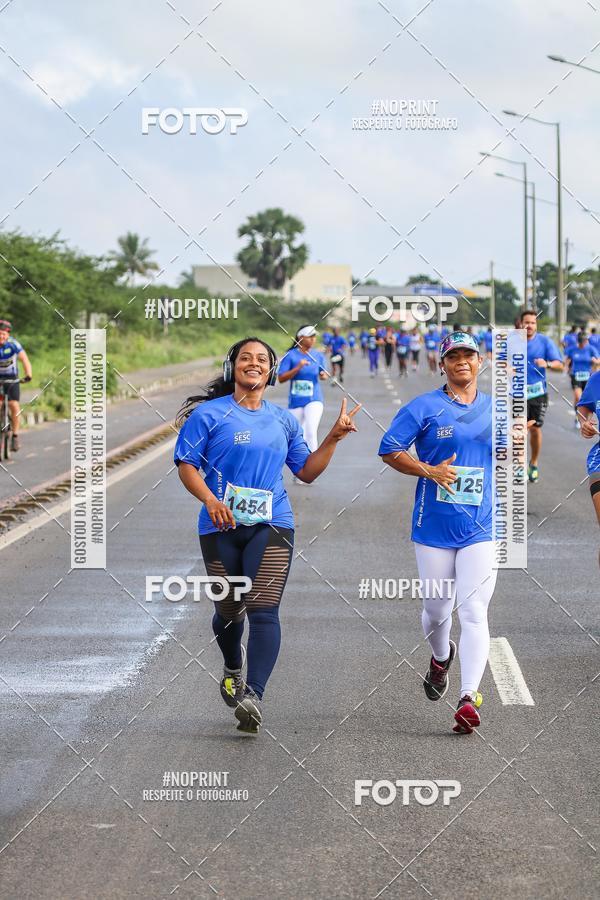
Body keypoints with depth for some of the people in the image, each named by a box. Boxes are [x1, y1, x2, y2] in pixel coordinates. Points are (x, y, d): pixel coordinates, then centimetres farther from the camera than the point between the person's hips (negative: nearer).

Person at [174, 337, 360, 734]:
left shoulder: (284, 420, 14)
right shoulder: (209, 413, 2)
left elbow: (307, 471, 19)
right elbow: (186, 464, -1)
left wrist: (334, 438, 7)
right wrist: (210, 499, -17)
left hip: (271, 525, 1)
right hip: (222, 525, -1)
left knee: (263, 610, -15)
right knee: (229, 609, 10)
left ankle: (254, 696, -25)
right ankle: (233, 669, 43)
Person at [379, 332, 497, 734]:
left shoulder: (496, 409, 10)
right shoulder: (424, 407, 0)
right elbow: (389, 450, -2)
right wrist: (429, 471, -14)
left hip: (481, 527, 1)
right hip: (434, 527, -1)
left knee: (474, 611, -12)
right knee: (437, 609, 10)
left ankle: (470, 697, -19)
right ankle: (441, 656, 45)